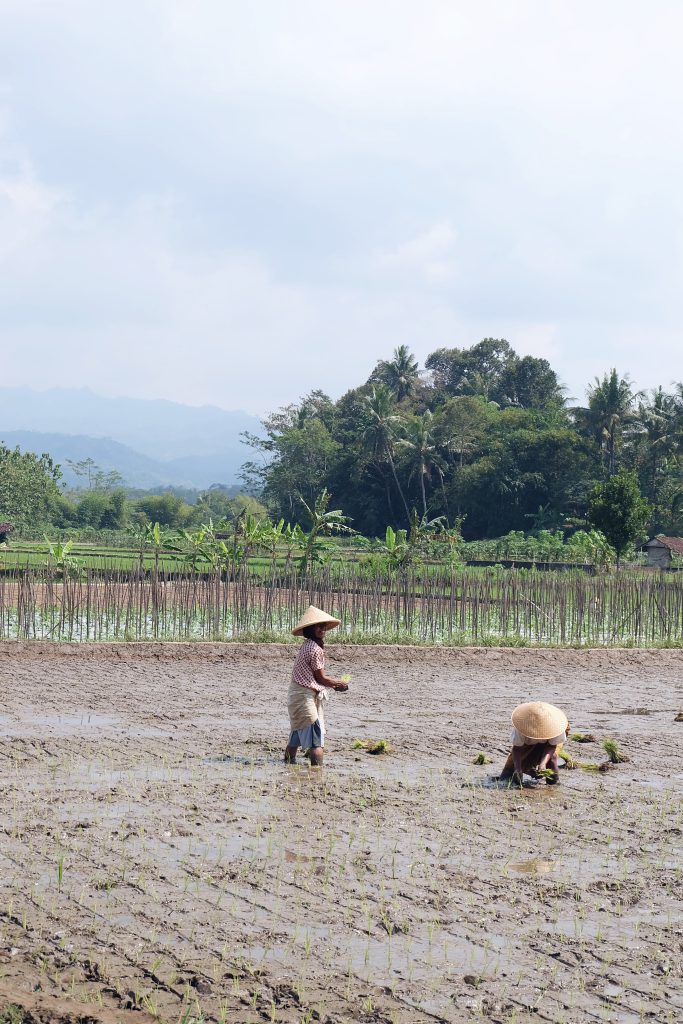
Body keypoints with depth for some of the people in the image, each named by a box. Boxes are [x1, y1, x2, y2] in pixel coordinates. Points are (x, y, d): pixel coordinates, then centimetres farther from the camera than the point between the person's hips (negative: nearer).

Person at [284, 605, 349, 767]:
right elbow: (321, 678, -12)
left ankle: (288, 762, 33)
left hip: (297, 694, 10)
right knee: (315, 737, -14)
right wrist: (338, 683, 4)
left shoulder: (306, 646, 12)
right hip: (305, 696, -10)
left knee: (297, 733, 21)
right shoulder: (315, 649, -18)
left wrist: (332, 685, 15)